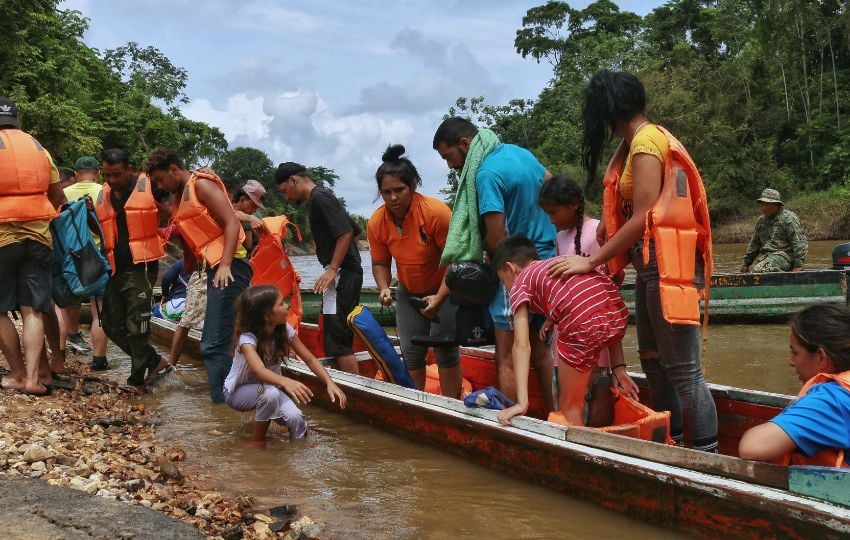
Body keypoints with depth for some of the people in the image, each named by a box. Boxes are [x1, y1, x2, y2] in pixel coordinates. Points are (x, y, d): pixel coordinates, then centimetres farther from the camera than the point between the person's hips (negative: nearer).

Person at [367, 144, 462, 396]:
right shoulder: (376, 223, -14)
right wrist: (384, 289, -20)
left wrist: (439, 298, -30)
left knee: (446, 349, -8)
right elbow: (380, 263, 0)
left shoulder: (437, 212, -27)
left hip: (444, 290, -4)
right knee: (411, 352, 6)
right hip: (408, 293, 5)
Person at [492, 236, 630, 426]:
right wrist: (619, 367, 25)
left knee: (569, 405, 16)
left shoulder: (520, 283, 17)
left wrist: (522, 402, -1)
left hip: (584, 324, -7)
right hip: (619, 316, 7)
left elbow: (521, 346, 3)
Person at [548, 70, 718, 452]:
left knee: (683, 370, -8)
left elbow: (641, 219, -17)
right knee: (653, 362, 14)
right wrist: (602, 262, 2)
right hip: (650, 265, 10)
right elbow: (618, 216, 11)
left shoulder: (647, 141, -11)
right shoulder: (633, 144, 18)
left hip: (667, 263, -10)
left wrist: (591, 262, -12)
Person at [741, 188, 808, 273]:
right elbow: (754, 243, 26)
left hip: (783, 255, -8)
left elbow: (800, 244, -11)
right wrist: (746, 263, 24)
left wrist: (798, 266, -17)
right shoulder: (761, 220, 17)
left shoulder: (788, 218, -6)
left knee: (758, 270, -32)